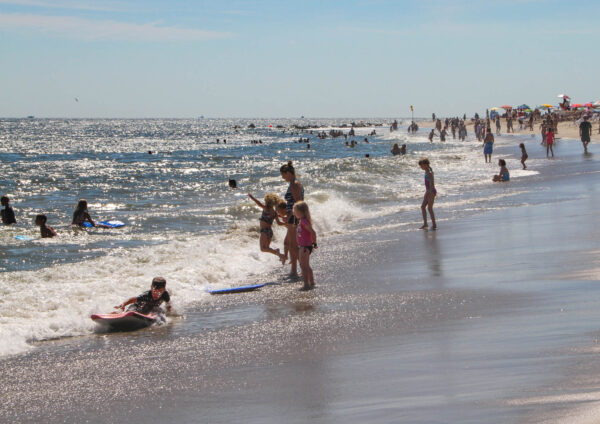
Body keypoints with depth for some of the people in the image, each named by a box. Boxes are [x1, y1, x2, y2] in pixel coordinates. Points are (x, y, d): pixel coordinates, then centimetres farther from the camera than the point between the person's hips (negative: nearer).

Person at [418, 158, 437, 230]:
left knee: (430, 208, -6)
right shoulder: (426, 172, 11)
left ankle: (434, 225, 0)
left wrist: (428, 192, -25)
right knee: (422, 207, 11)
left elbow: (432, 184, -23)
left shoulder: (429, 173, -19)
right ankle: (425, 224, 17)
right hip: (428, 191, 10)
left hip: (431, 191, -10)